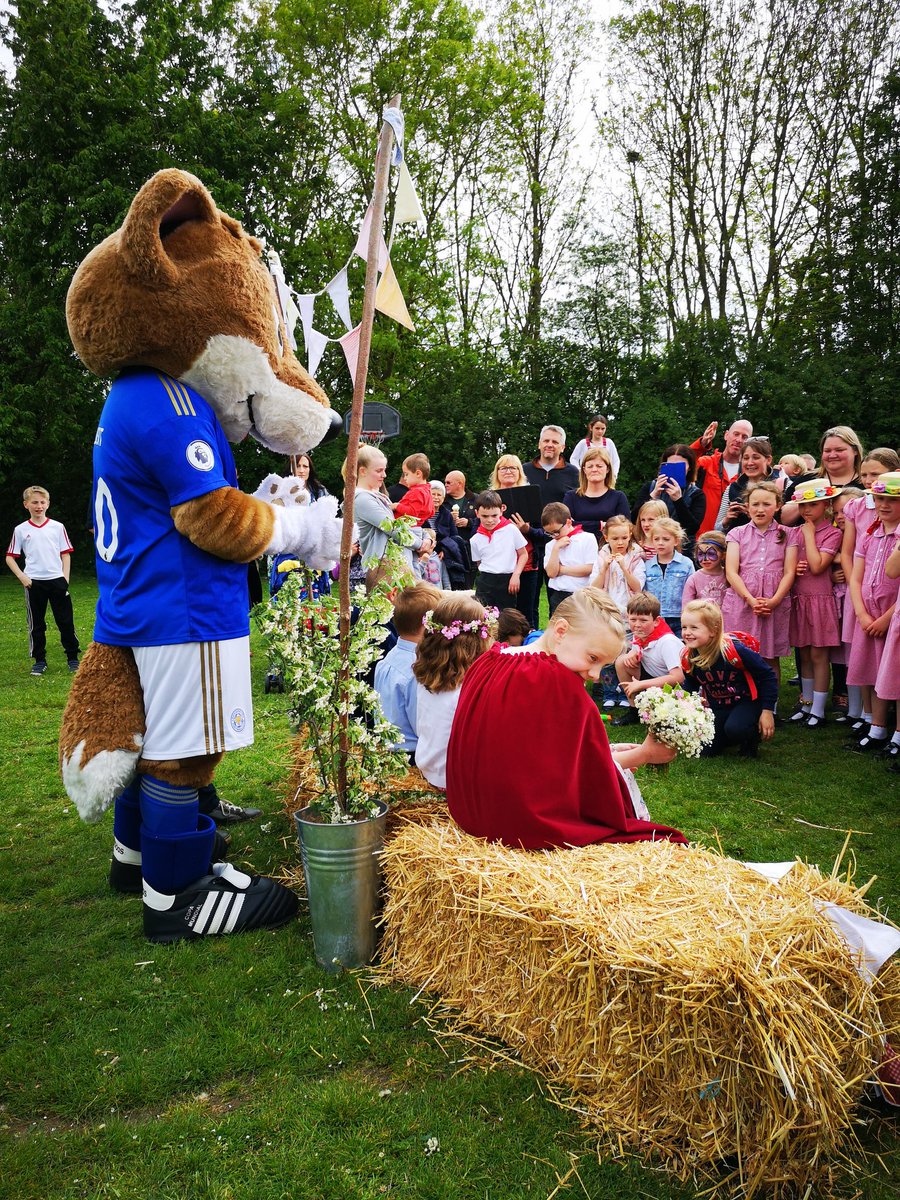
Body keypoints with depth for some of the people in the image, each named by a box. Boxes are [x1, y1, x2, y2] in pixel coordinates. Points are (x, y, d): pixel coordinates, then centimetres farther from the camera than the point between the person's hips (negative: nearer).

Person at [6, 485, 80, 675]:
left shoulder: (57, 527, 4)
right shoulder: (20, 530, 4)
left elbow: (66, 554, 6)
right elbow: (10, 557, 7)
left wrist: (65, 579, -2)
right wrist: (21, 576, -5)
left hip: (57, 580, 0)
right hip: (33, 582, 0)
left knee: (66, 621, 2)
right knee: (36, 623, 7)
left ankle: (72, 657, 13)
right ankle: (39, 660, 16)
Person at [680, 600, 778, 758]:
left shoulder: (733, 650, -29)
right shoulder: (688, 659, -13)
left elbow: (767, 675, -18)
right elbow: (690, 686, 10)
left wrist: (767, 711, -17)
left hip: (747, 700, -5)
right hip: (717, 706, 5)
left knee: (735, 728, -34)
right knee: (705, 752, -2)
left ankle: (752, 738, 2)